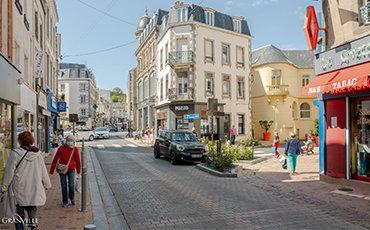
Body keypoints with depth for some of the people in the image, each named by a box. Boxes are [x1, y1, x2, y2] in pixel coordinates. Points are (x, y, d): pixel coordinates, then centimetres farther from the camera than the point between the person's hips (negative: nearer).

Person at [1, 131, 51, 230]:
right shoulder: (38, 154, 1)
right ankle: (33, 220, -7)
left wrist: (4, 187, 5)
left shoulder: (15, 153, -10)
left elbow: (9, 171, -6)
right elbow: (43, 171, 9)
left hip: (19, 188, -3)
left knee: (19, 209, 9)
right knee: (32, 206, 15)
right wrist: (46, 184, 21)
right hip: (35, 187, 3)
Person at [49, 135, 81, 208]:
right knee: (63, 186, 5)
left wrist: (78, 170, 10)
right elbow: (55, 160, 0)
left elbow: (77, 161, 5)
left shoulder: (75, 149, -3)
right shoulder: (61, 149, -4)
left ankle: (72, 198, 20)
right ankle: (65, 202, 21)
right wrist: (51, 170, 0)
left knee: (71, 185, -8)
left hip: (71, 169, 0)